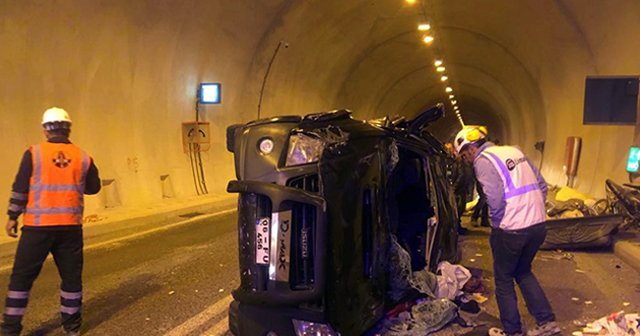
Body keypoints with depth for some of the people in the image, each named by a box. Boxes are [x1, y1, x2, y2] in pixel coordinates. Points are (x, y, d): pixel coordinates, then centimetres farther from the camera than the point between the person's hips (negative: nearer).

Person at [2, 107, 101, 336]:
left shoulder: (34, 153, -5)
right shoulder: (82, 157, 1)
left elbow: (20, 188, -3)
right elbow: (93, 188, 11)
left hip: (38, 225, -2)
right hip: (71, 227, 2)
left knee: (22, 276, 9)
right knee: (71, 275, 11)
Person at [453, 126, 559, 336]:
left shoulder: (483, 161, -9)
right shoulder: (514, 151, 14)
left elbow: (495, 199, -19)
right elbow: (541, 185, 14)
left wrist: (496, 222, -2)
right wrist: (530, 211, 16)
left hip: (511, 231, -7)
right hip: (538, 225, 8)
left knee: (504, 280, 13)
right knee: (523, 272, 27)